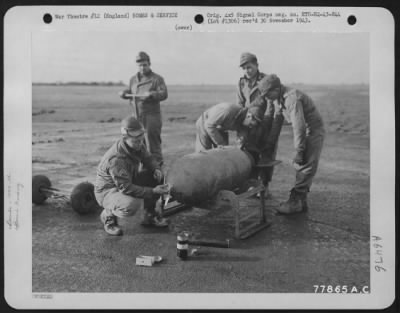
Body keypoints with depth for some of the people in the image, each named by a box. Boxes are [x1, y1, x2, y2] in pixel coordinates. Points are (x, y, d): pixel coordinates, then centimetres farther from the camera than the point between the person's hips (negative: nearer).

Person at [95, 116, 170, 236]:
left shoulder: (137, 144, -11)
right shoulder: (116, 159, -35)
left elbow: (148, 158, 8)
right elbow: (126, 188, -35)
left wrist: (156, 169, -15)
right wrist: (152, 191, -37)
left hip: (128, 181, 8)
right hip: (108, 191, -8)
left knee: (157, 176, -8)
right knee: (132, 205, -38)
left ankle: (149, 215, 8)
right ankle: (108, 214, -3)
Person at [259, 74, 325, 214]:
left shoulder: (292, 98, -25)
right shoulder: (283, 98, 6)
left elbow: (299, 126, -28)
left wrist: (299, 152, -25)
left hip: (313, 131, -10)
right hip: (306, 132, 10)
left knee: (306, 167, -9)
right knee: (301, 166, 10)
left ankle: (295, 201, -7)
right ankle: (300, 202, 15)